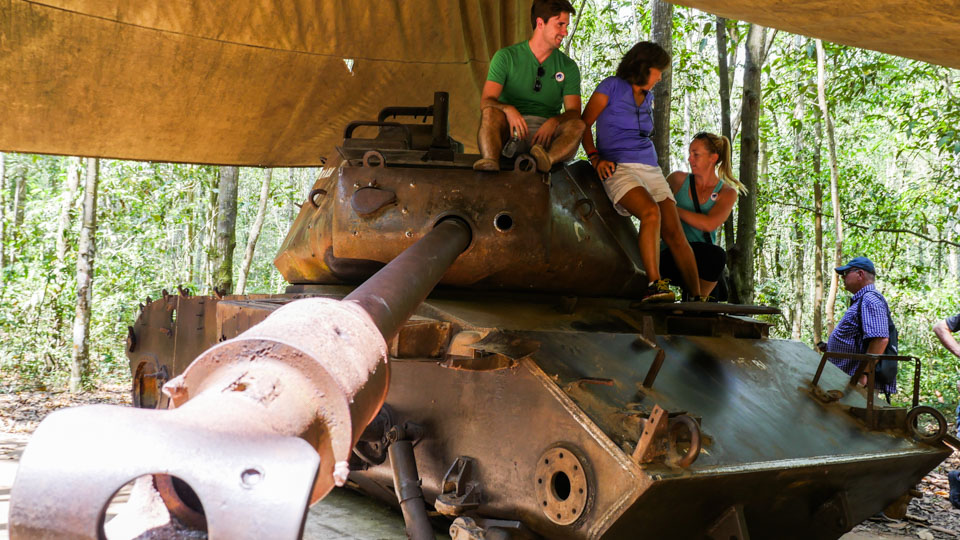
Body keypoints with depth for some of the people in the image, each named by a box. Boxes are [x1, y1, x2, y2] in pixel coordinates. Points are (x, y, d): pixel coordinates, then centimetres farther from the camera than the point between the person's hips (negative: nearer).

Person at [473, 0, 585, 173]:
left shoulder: (568, 67, 12)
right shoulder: (506, 57, 5)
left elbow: (574, 112, 1)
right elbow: (486, 101, -7)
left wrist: (554, 121, -23)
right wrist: (509, 109, -31)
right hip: (510, 131, -1)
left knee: (577, 125, -28)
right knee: (490, 112, -31)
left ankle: (546, 160, -59)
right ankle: (491, 161, -59)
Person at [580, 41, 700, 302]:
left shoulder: (648, 96, 20)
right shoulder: (611, 87, 1)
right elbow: (584, 124, 1)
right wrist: (596, 157, -10)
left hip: (650, 169, 7)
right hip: (618, 168, -6)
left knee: (675, 233, -10)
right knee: (651, 213, -34)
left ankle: (697, 296, -14)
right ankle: (654, 284, -33)